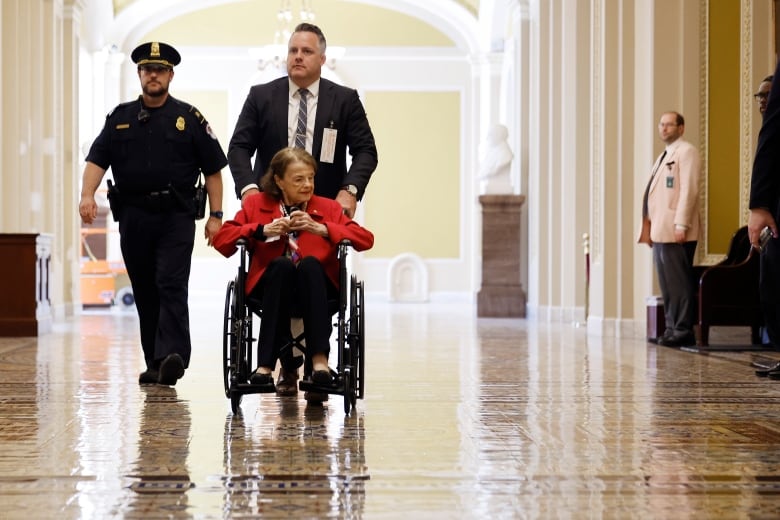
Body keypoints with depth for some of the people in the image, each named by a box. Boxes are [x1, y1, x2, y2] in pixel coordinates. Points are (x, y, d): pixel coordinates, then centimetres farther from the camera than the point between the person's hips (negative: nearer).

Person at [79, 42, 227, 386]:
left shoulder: (189, 118, 6)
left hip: (176, 217, -3)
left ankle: (172, 356, -25)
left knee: (171, 285, -16)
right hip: (133, 217, 3)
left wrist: (216, 216, -2)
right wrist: (87, 195, -14)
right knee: (145, 292, 7)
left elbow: (213, 170, 5)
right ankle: (155, 364, 14)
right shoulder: (120, 118, 12)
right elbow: (97, 160, 4)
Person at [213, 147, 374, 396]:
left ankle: (319, 358, -43)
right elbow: (221, 239, 5)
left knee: (310, 263, -34)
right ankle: (265, 364, -40)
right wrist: (262, 230, -9)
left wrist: (321, 229, -10)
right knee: (282, 264, -35)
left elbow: (366, 238, 2)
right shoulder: (256, 204, 16)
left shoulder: (329, 208, 16)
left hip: (316, 287, 0)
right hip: (271, 287, 0)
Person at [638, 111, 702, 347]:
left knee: (679, 282, -8)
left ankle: (683, 331, -7)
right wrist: (649, 226, 15)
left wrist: (681, 225, -20)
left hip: (675, 231, -9)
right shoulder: (663, 156, 23)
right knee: (666, 283, 8)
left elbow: (689, 190, -13)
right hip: (660, 230, 9)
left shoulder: (686, 151, -4)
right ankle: (672, 328, 12)